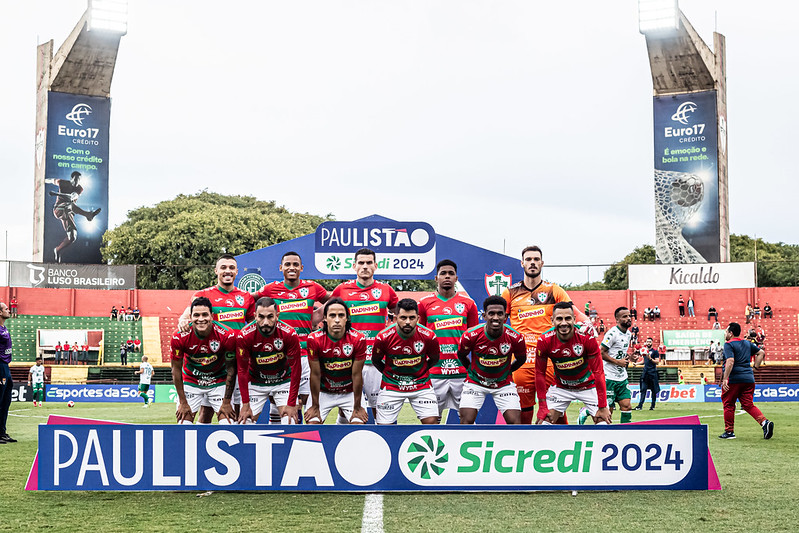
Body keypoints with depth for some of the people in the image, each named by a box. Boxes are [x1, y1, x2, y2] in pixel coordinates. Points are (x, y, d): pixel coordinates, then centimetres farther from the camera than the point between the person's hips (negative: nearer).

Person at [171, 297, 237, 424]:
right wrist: (183, 403, -8)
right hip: (191, 382, 0)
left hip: (219, 382, 0)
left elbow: (231, 369, -12)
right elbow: (176, 370, -9)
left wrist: (226, 403, -11)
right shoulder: (179, 337, -21)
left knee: (227, 423, -10)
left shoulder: (227, 336, -23)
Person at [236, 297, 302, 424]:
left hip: (283, 382, 0)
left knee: (291, 423, -12)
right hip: (255, 383, 0)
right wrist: (245, 404, -13)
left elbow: (296, 369, -15)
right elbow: (242, 370, -12)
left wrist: (291, 404, -17)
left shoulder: (289, 334, -22)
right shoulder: (244, 336, -21)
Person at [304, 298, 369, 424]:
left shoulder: (358, 339, -19)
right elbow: (315, 374, -12)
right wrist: (315, 407, -7)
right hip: (323, 392, 0)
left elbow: (356, 375, -14)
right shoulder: (314, 339, -19)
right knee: (312, 424, -13)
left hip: (350, 392, 0)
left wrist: (357, 407, -8)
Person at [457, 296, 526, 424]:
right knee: (466, 421, -10)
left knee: (515, 422, -9)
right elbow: (461, 355, 3)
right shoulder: (471, 335, -21)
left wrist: (506, 371, 9)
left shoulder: (515, 337, -18)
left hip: (504, 384, 1)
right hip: (475, 383, -1)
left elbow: (521, 359, 5)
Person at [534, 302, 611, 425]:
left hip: (588, 386, -1)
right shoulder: (544, 341, -20)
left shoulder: (587, 338, -25)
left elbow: (598, 372, -18)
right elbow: (540, 374, -9)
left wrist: (602, 407, -18)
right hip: (560, 387, 1)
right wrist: (542, 407, -11)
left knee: (603, 421, -8)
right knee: (544, 421, -8)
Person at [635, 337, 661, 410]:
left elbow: (657, 362, -9)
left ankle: (653, 406, 11)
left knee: (654, 390, 2)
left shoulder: (655, 351, -3)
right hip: (645, 372, 5)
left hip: (653, 373, -5)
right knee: (643, 389, -3)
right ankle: (640, 405, -10)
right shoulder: (645, 350, 15)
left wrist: (650, 358, -22)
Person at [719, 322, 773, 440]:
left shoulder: (728, 345, -7)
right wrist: (755, 368, 19)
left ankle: (729, 431, 10)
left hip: (734, 379, -6)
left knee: (728, 404, 7)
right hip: (749, 378, 6)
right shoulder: (747, 343, 16)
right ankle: (765, 422, -15)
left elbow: (730, 361, -19)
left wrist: (725, 379, -22)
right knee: (748, 405, 7)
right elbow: (761, 353, 20)